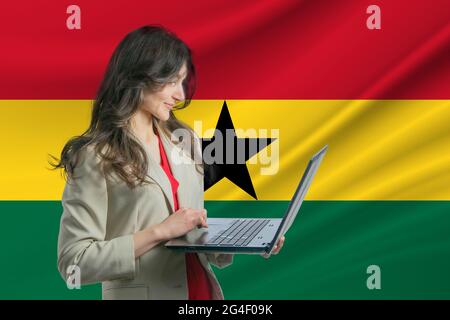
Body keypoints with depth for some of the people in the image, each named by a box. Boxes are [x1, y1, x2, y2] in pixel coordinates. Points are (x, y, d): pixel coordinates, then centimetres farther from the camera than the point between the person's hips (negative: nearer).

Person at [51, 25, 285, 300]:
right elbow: (74, 263, -17)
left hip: (203, 288, 6)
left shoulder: (185, 142, 6)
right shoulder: (95, 157, -12)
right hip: (140, 293, -6)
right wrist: (160, 232, -21)